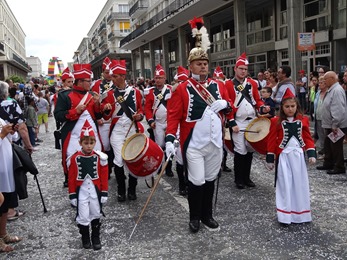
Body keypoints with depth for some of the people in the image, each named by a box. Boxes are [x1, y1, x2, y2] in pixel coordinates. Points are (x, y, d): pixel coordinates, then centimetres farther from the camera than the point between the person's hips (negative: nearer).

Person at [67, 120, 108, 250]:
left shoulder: (100, 157, -6)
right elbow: (71, 178, -4)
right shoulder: (75, 158, -9)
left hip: (95, 191, 2)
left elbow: (104, 177, -1)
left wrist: (104, 193, 0)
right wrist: (72, 195, -2)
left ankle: (96, 238, 32)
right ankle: (85, 238, 26)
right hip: (81, 192, -1)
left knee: (96, 215, 15)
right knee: (83, 217, 1)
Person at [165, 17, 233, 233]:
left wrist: (224, 105, -9)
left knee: (210, 180, 14)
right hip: (194, 145, -5)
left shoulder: (218, 86, 8)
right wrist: (170, 139, -22)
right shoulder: (182, 89, -7)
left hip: (215, 143, 5)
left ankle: (208, 215, 29)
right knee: (197, 181, -1)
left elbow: (230, 110, 14)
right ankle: (195, 217, 19)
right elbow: (174, 116, -11)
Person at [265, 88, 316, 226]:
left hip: (298, 156, 3)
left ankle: (300, 213, 23)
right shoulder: (276, 121, -6)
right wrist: (270, 159, -2)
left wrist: (311, 154, -3)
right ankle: (285, 215, 5)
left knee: (300, 184, 9)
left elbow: (308, 138, 8)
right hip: (283, 156, -3)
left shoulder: (303, 120, 3)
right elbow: (272, 141, -3)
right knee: (285, 185, -2)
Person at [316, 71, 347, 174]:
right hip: (330, 125, 10)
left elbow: (338, 110, -26)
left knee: (336, 147, -1)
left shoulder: (337, 90, -20)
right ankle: (328, 164, 30)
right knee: (328, 145, 18)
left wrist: (335, 125, -26)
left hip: (336, 126, -10)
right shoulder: (331, 90, 13)